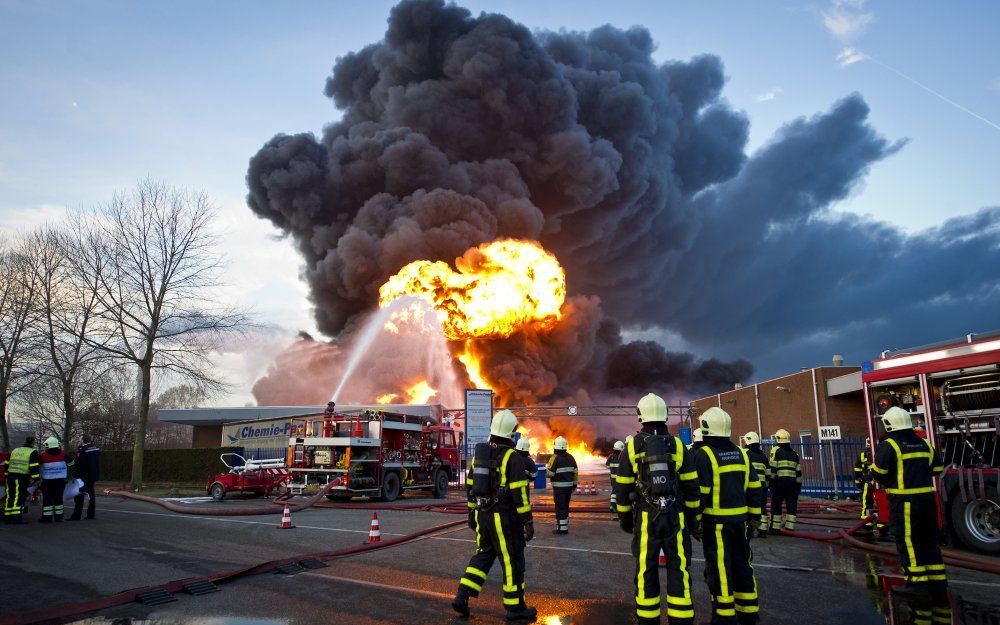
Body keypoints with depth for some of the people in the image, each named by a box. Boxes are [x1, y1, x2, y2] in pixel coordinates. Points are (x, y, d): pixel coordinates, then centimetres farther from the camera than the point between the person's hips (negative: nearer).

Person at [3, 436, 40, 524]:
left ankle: (7, 518, 16)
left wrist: (7, 475, 24)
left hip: (10, 476, 7)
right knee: (20, 498, -7)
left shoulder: (15, 450, 20)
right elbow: (34, 466, -12)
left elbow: (7, 463, 20)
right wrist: (33, 478, -11)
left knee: (10, 497, 12)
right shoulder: (33, 452, -2)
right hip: (22, 478, -7)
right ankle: (16, 519, -12)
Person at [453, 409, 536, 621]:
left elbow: (470, 486, 13)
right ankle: (515, 607, 14)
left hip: (483, 516, 7)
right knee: (512, 561, 5)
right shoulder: (512, 457, -16)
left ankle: (462, 597, 13)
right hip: (505, 517, -7)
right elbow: (519, 493, -18)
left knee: (483, 556, 19)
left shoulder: (479, 454, 6)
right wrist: (528, 521, -12)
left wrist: (472, 513, 22)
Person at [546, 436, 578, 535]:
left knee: (560, 507, -2)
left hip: (559, 486, -6)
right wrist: (574, 484, 20)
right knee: (566, 507, 15)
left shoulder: (555, 458, -12)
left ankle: (561, 528, -2)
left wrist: (546, 469, 5)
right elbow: (575, 472, 12)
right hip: (569, 485, 6)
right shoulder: (570, 457, 8)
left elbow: (550, 473, -16)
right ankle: (565, 527, 20)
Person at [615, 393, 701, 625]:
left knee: (646, 569, 6)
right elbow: (691, 485, 3)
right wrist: (693, 517, 12)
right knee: (678, 568, 5)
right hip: (676, 516, 1)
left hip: (646, 517, 0)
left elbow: (623, 487, 1)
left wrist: (624, 517, 12)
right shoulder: (677, 445, 0)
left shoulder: (632, 447, -1)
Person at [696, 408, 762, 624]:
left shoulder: (704, 455, -12)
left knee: (719, 568, 2)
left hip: (716, 521, -6)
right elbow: (754, 489, 10)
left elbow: (700, 493, -15)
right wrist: (754, 518, 17)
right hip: (740, 519, 6)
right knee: (742, 565, 15)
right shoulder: (741, 453, 7)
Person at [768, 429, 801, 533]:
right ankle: (790, 527, 6)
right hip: (792, 481, 4)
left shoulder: (776, 450, 0)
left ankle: (775, 528, 5)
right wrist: (799, 484, 20)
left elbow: (772, 468, -8)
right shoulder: (794, 453, 16)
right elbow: (798, 471, 15)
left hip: (779, 481, -4)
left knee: (776, 505, 3)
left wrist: (771, 481, -5)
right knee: (791, 505, 7)